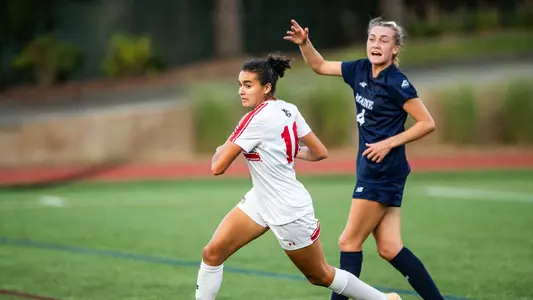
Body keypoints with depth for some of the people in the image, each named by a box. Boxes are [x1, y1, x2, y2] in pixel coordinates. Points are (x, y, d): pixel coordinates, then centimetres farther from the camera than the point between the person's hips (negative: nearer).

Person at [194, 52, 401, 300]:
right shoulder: (288, 110, -2)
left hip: (288, 212, -9)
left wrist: (220, 150, 0)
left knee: (320, 276, 11)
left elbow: (217, 167, -21)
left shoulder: (257, 119, -26)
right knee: (212, 254, 0)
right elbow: (320, 152, 5)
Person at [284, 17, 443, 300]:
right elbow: (320, 66, 18)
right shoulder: (360, 70, 6)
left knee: (349, 241, -1)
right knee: (389, 248, 6)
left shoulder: (397, 83, -14)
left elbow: (427, 123, -12)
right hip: (371, 169, 8)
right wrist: (304, 43, 1)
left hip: (384, 170, -8)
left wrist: (389, 143, -16)